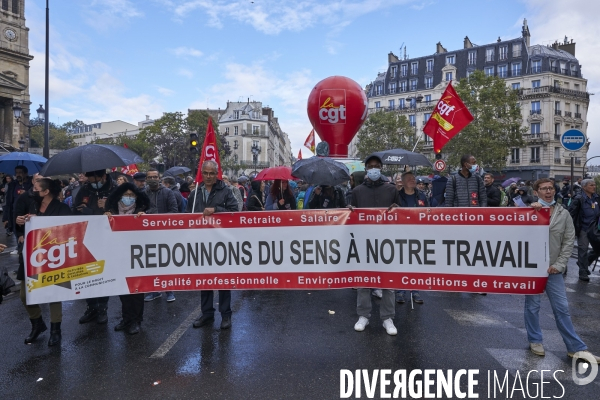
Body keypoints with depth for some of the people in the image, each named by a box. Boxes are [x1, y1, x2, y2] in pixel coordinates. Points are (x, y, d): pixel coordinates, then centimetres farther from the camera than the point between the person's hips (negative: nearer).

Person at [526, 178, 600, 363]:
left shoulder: (564, 214, 4)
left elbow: (569, 241, 3)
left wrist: (559, 264, -4)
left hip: (553, 269, 2)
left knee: (562, 308, 8)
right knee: (532, 306, 8)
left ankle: (576, 348, 19)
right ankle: (535, 341, 23)